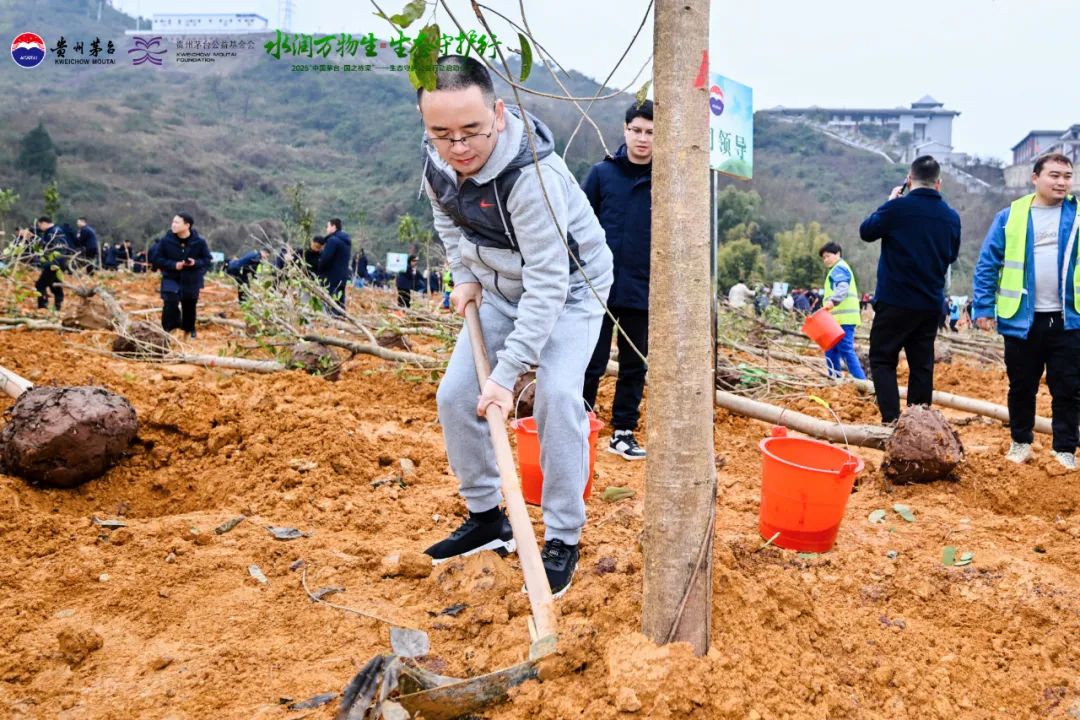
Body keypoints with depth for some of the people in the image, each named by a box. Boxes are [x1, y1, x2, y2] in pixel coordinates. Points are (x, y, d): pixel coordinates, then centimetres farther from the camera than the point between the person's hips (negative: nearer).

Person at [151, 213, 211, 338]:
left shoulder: (199, 242, -11)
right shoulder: (166, 240, -12)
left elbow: (207, 260, -2)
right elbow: (156, 259, -7)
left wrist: (195, 263, -24)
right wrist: (173, 265, -21)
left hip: (191, 281, 1)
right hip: (171, 279, -1)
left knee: (189, 307, 15)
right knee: (170, 303, -22)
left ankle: (189, 330, 37)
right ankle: (169, 328, -9)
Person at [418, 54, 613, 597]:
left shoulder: (531, 174, -37)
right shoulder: (437, 160, -14)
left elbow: (548, 284, -37)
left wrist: (506, 373, -38)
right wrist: (464, 277, -4)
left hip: (569, 286, -6)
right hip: (502, 285, 7)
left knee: (557, 395, -25)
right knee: (455, 395, 0)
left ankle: (563, 538, -9)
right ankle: (486, 518, 18)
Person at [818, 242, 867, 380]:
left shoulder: (839, 268, -5)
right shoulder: (838, 269, 28)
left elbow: (842, 288, -24)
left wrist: (832, 301, -40)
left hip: (843, 317, -11)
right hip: (840, 318, 11)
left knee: (846, 350, -15)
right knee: (832, 350, 14)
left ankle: (861, 382, -18)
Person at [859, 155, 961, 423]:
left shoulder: (897, 207, -13)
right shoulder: (951, 217, 4)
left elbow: (866, 231, 2)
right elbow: (952, 255, 18)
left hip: (895, 300, -5)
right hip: (931, 303, 5)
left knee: (882, 360, 3)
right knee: (922, 364, 12)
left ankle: (892, 421, -9)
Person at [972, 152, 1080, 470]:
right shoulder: (1010, 216, 0)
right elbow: (987, 264, 0)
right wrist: (983, 308, -6)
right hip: (1022, 320, 0)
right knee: (1022, 386, 11)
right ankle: (1021, 443, 26)